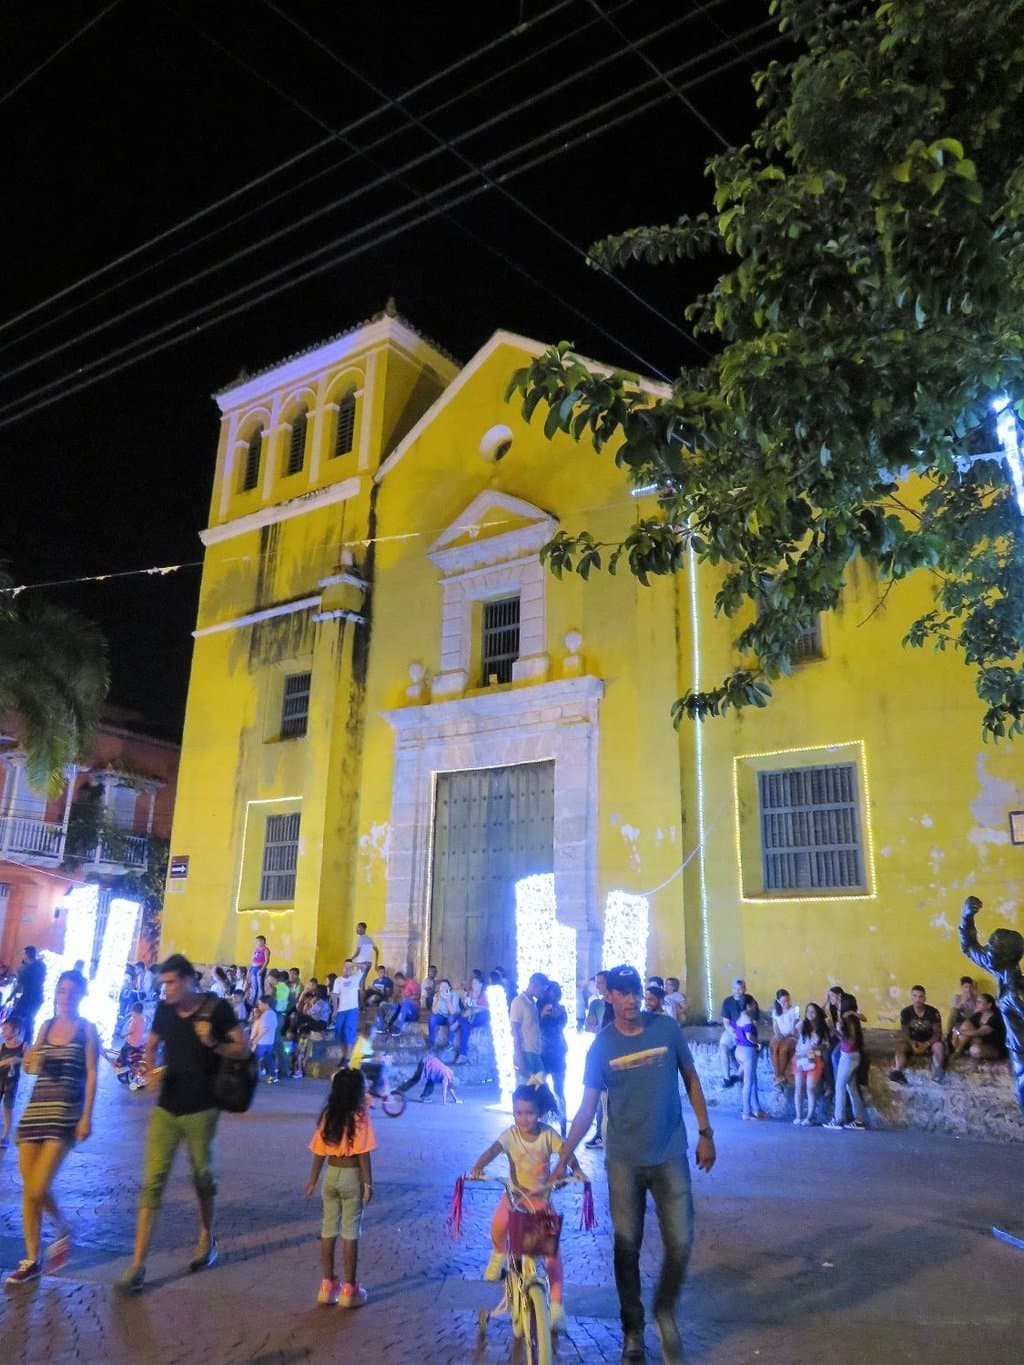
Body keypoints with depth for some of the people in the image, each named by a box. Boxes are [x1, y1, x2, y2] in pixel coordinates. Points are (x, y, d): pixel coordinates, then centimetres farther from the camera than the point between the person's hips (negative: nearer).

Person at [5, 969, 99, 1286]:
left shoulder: (87, 1029, -3)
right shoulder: (45, 1026, 10)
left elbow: (91, 1075, -7)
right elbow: (35, 1069, 18)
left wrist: (87, 1117, -14)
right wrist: (31, 1063, -6)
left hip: (66, 1113, -5)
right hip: (35, 1109, 5)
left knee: (38, 1188, -12)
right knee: (28, 1189, 6)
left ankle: (63, 1231, 17)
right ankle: (32, 1260, 19)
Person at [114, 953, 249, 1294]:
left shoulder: (217, 1009, -12)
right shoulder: (164, 1010, 0)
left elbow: (243, 1050, -8)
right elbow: (151, 1045, 16)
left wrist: (213, 1043, -25)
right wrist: (151, 1070, -4)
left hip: (201, 1109, -3)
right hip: (166, 1108, 3)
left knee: (202, 1176, 14)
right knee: (153, 1182, -2)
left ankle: (207, 1239, 38)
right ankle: (137, 1264, 5)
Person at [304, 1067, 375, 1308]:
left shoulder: (327, 1115, 0)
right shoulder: (360, 1117, -14)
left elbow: (319, 1152, 4)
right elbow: (363, 1154, -15)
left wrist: (312, 1181, 13)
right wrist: (368, 1183, -8)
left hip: (331, 1175, 5)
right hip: (352, 1176, -5)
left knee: (328, 1230, 13)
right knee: (350, 1233, 4)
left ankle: (327, 1285, 22)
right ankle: (349, 1290, 11)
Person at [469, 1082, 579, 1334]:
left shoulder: (548, 1135, -15)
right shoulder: (511, 1134, -17)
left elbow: (567, 1154, -22)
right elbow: (492, 1151, -31)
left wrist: (575, 1169, -43)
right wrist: (477, 1168, -50)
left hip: (542, 1195, -1)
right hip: (515, 1193, 1)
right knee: (498, 1225, -20)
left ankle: (557, 1304, 3)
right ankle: (499, 1253, 17)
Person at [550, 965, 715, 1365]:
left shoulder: (667, 1029, -7)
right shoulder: (601, 1046, -7)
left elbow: (691, 1080, 5)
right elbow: (587, 1109, -3)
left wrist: (705, 1133, 3)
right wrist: (562, 1160, -6)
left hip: (670, 1156, 0)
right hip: (623, 1161, 0)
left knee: (680, 1243, 2)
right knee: (627, 1248, 8)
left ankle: (665, 1312, 29)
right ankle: (632, 1329, 28)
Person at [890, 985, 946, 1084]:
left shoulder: (933, 1012, -9)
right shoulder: (905, 1012, -7)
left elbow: (938, 1033, -11)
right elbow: (904, 1033, -7)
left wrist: (926, 1044, -26)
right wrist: (912, 1044, -28)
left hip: (929, 1043, 0)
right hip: (912, 1043, 0)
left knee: (939, 1046, -32)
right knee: (899, 1046, -29)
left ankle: (938, 1074, -35)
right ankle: (898, 1073, -48)